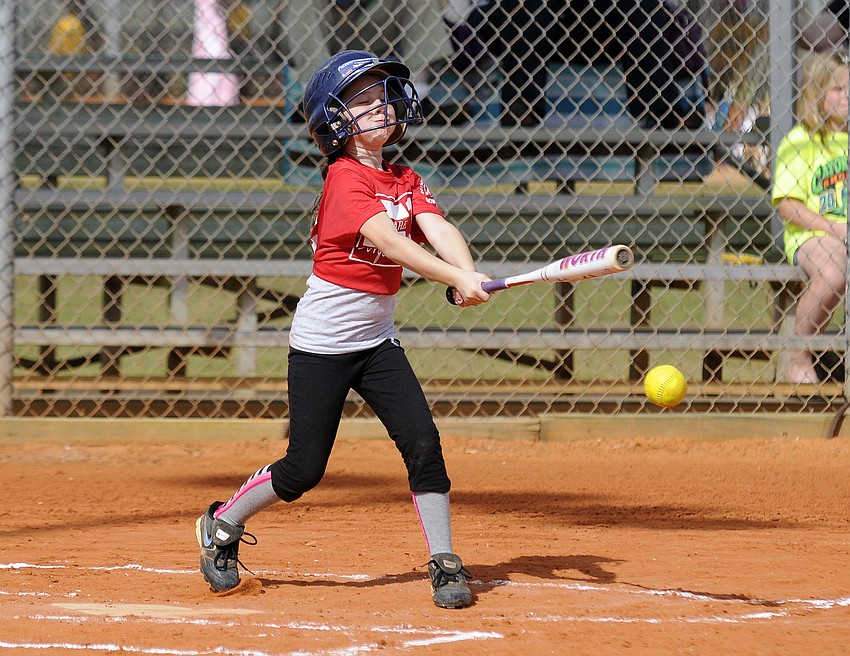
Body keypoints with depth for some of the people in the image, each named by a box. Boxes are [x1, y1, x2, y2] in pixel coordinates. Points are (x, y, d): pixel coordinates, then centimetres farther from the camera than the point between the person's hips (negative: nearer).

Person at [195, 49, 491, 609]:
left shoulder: (407, 181, 6)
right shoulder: (345, 179, -16)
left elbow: (440, 231, -12)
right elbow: (389, 242, -29)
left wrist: (468, 275, -33)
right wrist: (456, 278, -40)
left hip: (377, 339, 6)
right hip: (322, 342, -6)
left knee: (422, 441, -10)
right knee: (304, 469, -1)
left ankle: (445, 564, -3)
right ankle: (223, 524, 24)